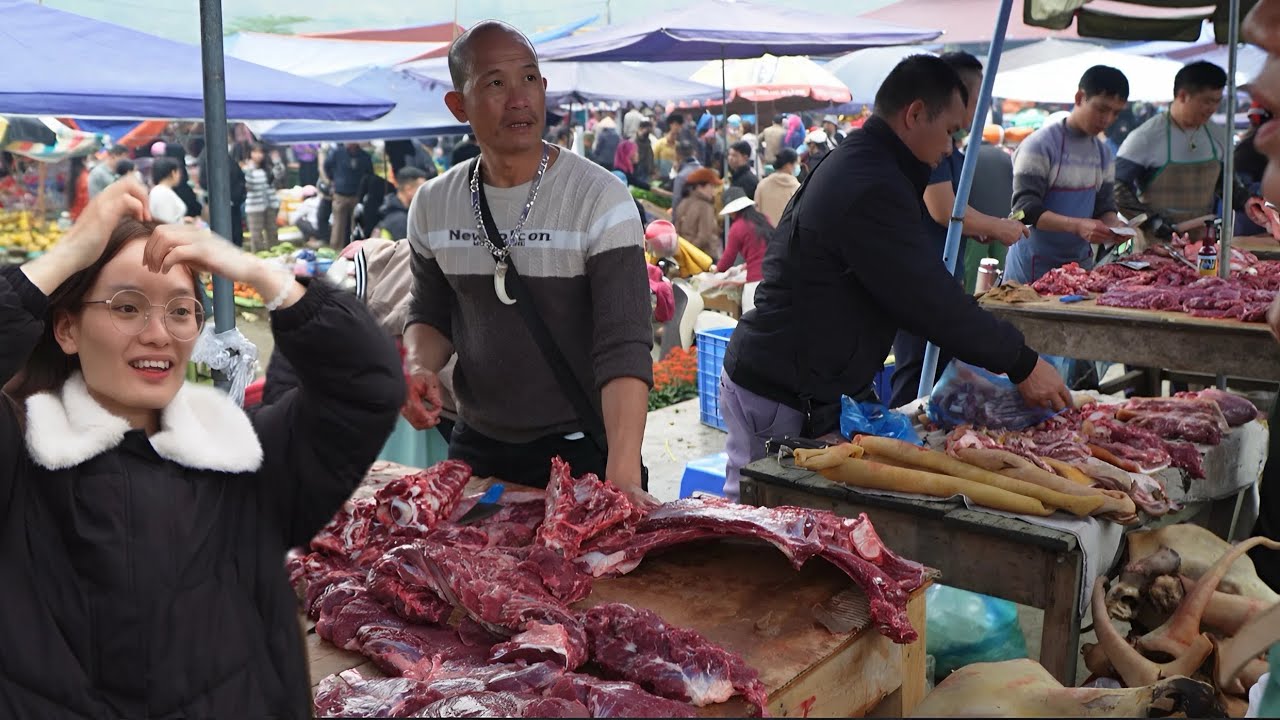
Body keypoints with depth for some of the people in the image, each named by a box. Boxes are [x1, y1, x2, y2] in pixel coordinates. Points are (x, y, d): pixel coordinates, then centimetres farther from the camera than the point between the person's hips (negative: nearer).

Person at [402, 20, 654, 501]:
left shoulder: (599, 198, -16)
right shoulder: (433, 204, -2)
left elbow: (623, 348, -22)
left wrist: (623, 475, -34)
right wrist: (418, 367, -11)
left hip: (581, 450, -4)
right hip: (476, 447, 4)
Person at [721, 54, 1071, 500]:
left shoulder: (853, 163, 17)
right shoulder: (870, 190, -19)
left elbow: (914, 289, 22)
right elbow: (929, 300, -19)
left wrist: (992, 350, 18)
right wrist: (1021, 363, -8)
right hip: (782, 400, -11)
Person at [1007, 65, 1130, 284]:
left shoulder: (1103, 153, 11)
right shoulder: (1039, 145, -11)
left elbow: (1105, 206, 15)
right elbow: (1025, 210, -18)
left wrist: (1114, 225, -8)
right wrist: (1077, 226, -29)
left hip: (1080, 262, 6)